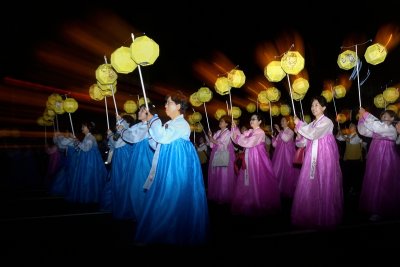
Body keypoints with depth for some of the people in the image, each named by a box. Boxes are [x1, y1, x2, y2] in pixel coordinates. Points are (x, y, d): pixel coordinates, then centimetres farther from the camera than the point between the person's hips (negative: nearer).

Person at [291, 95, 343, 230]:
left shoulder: (327, 121, -6)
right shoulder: (312, 124, 16)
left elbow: (313, 134, -21)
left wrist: (299, 124, -13)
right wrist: (299, 135, 0)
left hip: (324, 156, -7)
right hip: (313, 157, 7)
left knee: (324, 186, -3)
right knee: (310, 185, 4)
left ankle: (325, 218, 8)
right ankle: (311, 217, 14)